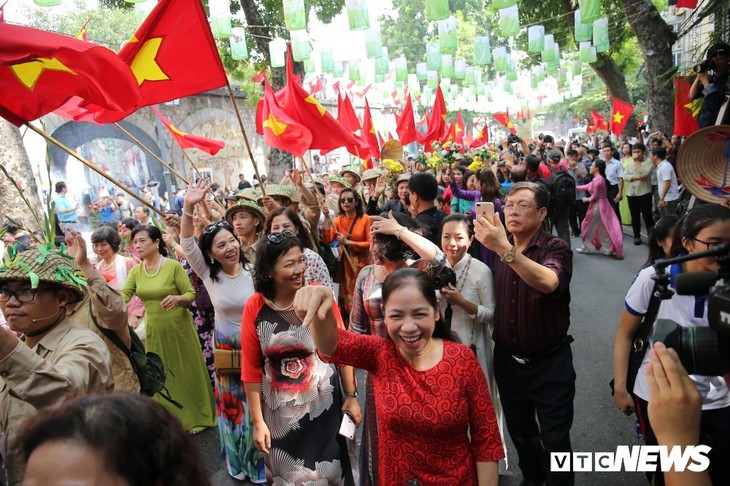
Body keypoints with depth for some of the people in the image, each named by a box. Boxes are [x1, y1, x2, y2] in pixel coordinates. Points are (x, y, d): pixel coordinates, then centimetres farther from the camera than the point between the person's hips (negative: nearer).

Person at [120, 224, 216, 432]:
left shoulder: (174, 266, -12)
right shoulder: (136, 271, 2)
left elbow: (191, 294, -10)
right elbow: (122, 296, -6)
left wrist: (177, 299, -29)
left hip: (178, 327, -4)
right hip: (154, 329, 5)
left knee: (186, 372, 8)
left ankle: (195, 418, 26)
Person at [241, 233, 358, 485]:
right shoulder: (254, 308, -10)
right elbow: (251, 370, -4)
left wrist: (351, 395, -4)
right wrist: (258, 421, -1)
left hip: (324, 405, -1)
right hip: (280, 413, 1)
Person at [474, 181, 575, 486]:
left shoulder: (556, 249, -16)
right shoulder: (497, 249, 0)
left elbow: (548, 283, -39)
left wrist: (504, 249, -48)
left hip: (549, 363, -5)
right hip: (507, 361, 5)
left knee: (554, 439, 7)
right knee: (519, 431, 23)